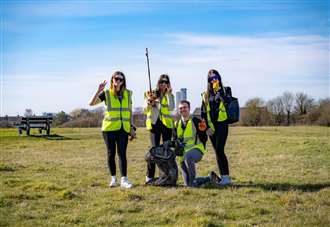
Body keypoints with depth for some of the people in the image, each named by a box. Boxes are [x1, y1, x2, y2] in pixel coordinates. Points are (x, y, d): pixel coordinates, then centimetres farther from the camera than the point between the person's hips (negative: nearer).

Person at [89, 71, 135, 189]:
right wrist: (99, 91, -22)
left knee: (122, 153, -3)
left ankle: (124, 179, -5)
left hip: (123, 128, 2)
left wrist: (131, 127, 10)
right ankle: (113, 179, 17)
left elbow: (130, 111, 15)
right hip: (109, 128, -1)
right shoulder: (106, 93, -1)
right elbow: (91, 103, -11)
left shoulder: (128, 93, 8)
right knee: (111, 153, 5)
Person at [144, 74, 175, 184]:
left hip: (167, 124, 1)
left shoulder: (169, 95, 9)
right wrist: (149, 103, -16)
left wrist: (168, 93, -14)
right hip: (154, 124, -1)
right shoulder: (151, 94, 8)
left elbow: (171, 108, -11)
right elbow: (145, 110, 3)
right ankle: (149, 176, -2)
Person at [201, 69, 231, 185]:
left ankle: (226, 177, -13)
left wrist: (218, 90, -20)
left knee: (219, 150, -15)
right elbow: (203, 112, 12)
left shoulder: (224, 91, 1)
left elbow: (226, 101, -23)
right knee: (217, 151, 6)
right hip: (211, 126, 5)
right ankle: (223, 176, 12)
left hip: (222, 124, -5)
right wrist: (206, 127, 3)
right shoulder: (206, 94, 12)